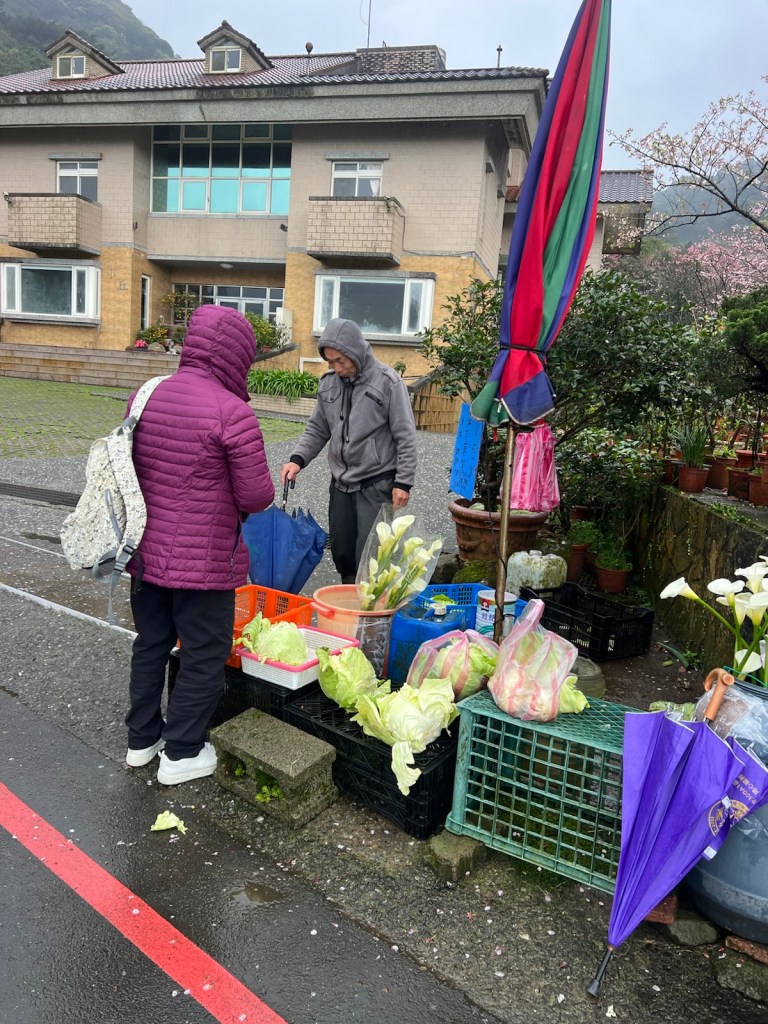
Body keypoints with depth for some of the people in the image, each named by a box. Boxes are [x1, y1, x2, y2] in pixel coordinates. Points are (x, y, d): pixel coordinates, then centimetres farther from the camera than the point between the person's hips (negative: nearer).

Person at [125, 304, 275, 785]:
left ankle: (142, 739, 38)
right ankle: (182, 753, 24)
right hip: (204, 562, -7)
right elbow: (257, 497, -17)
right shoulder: (232, 412, -20)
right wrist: (256, 492, 4)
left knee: (151, 645, 22)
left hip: (145, 552, 7)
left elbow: (132, 467, 12)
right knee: (204, 656, 11)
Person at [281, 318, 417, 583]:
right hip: (341, 484, 6)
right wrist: (298, 459, -2)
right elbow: (317, 429, 14)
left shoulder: (387, 382, -10)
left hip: (377, 485, -5)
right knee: (341, 552, 11)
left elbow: (405, 437, -9)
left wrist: (403, 482, -12)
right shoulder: (328, 384, 5)